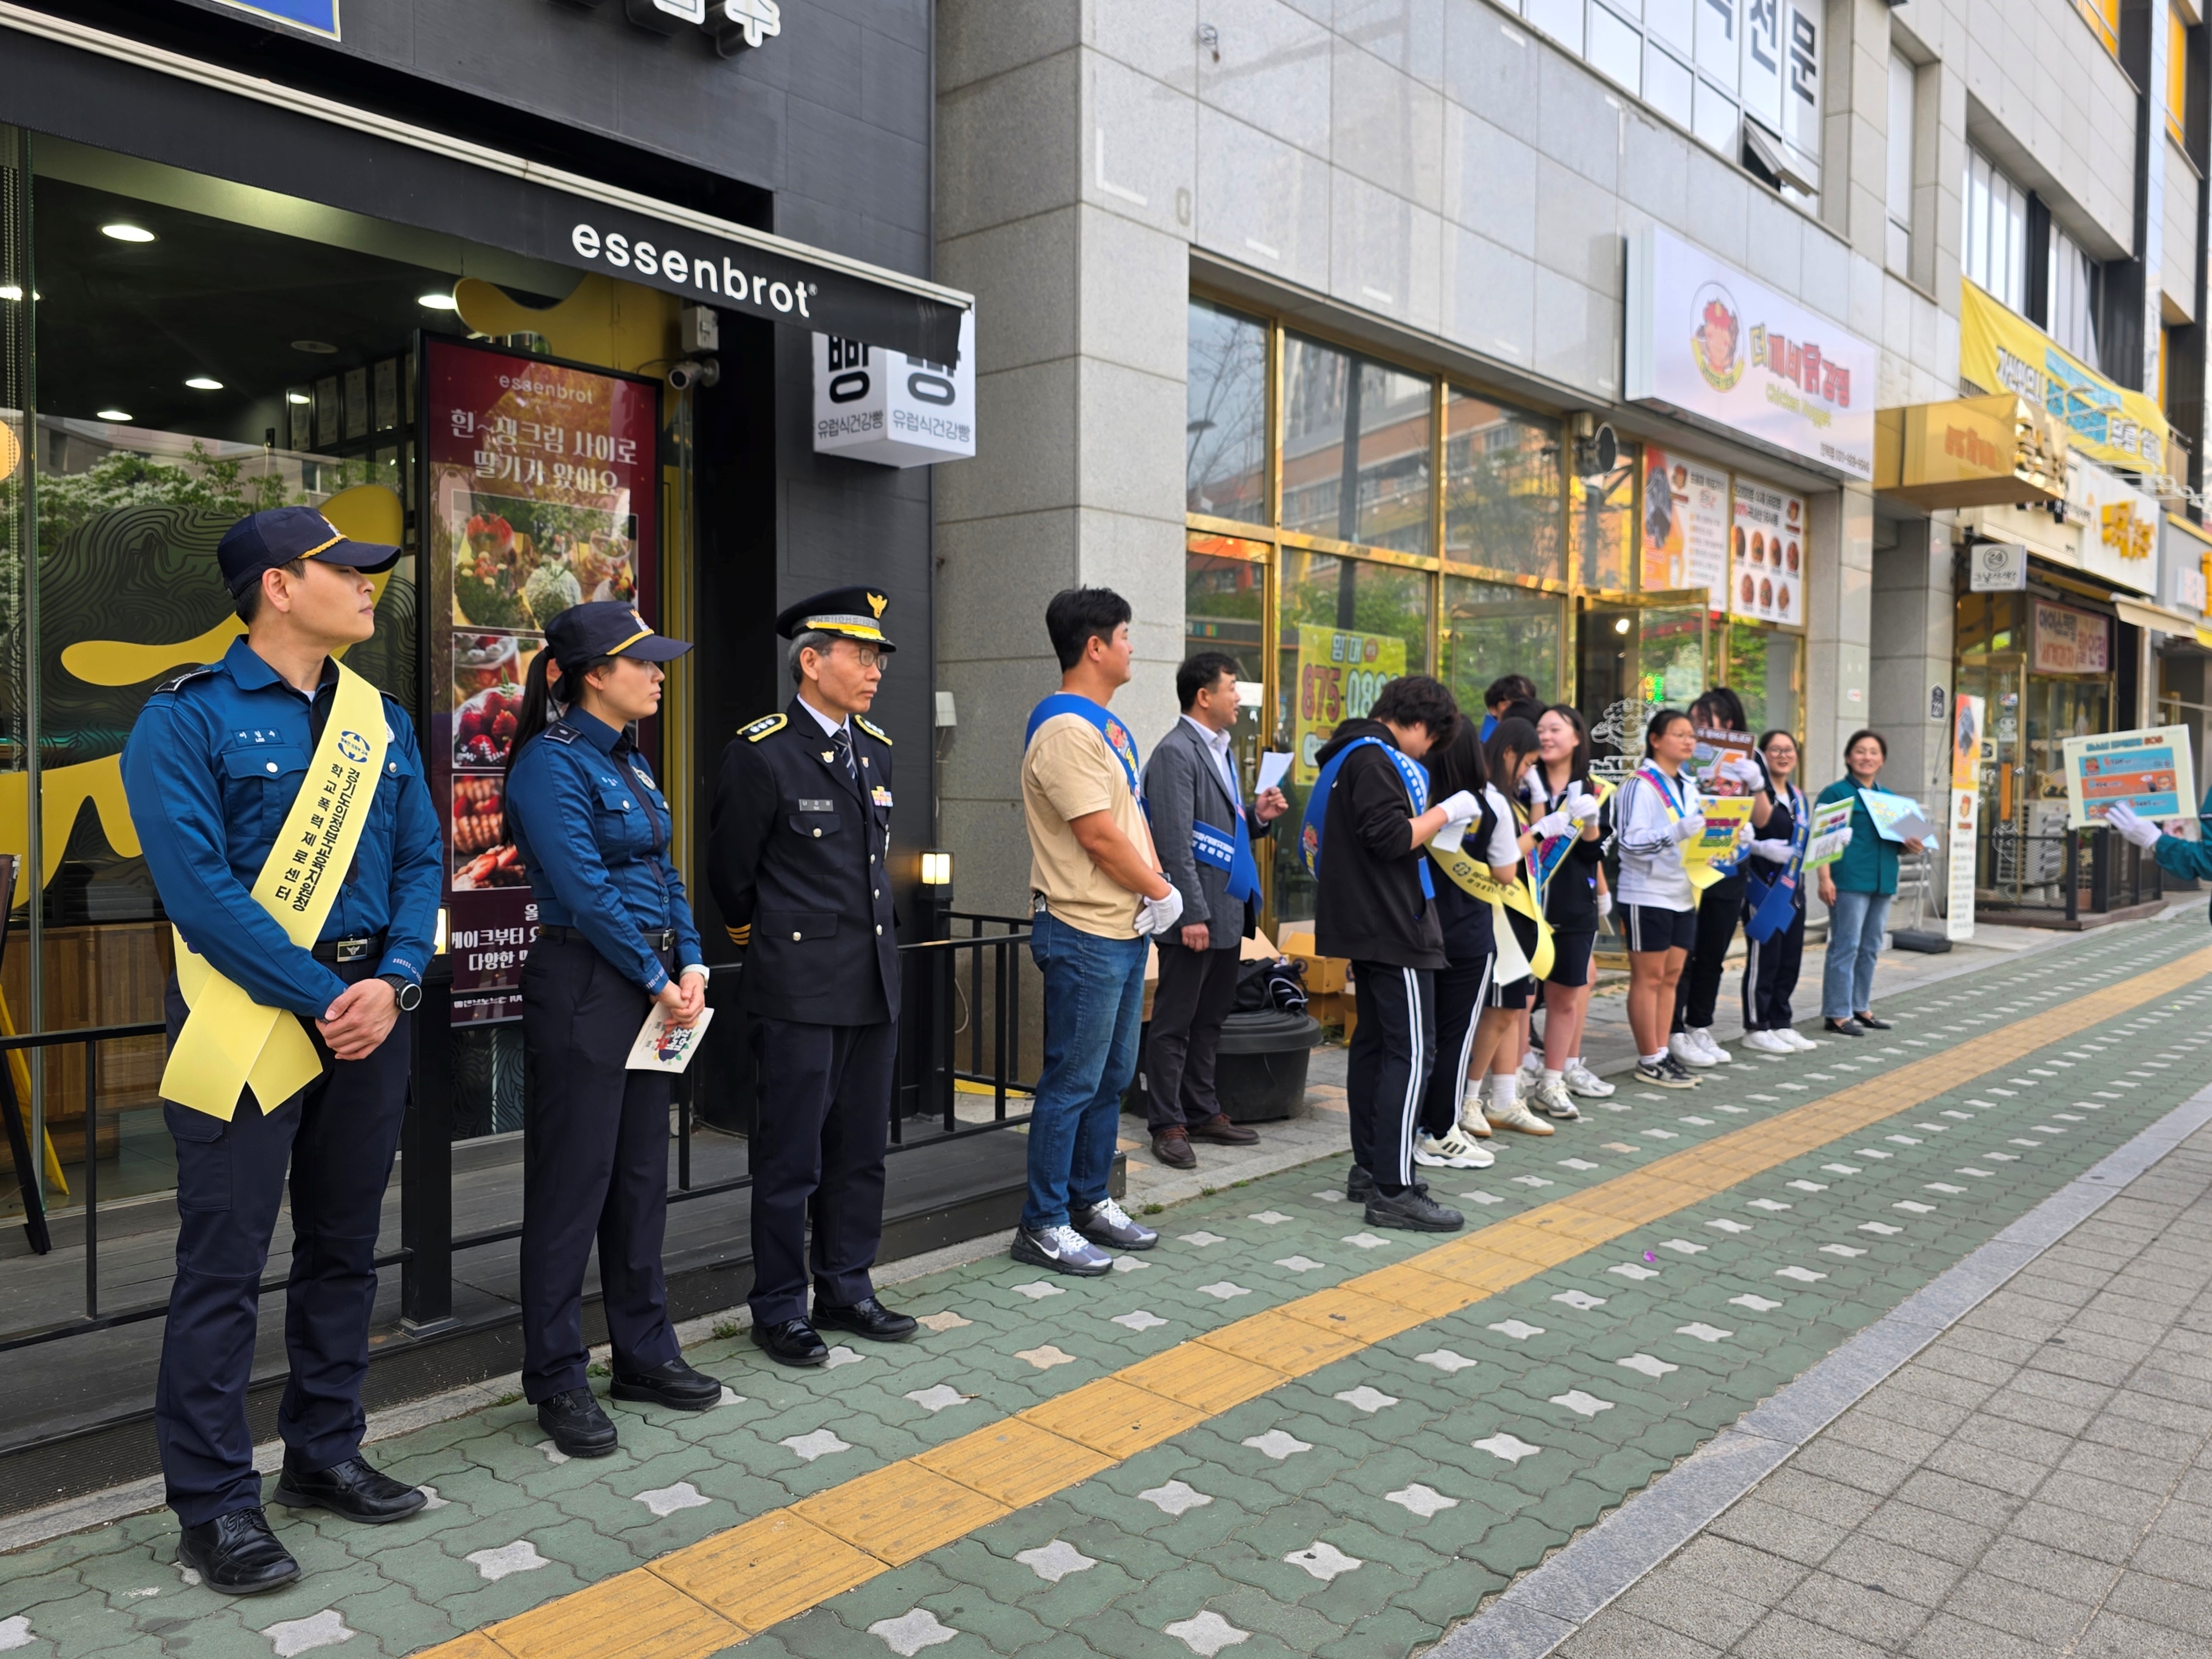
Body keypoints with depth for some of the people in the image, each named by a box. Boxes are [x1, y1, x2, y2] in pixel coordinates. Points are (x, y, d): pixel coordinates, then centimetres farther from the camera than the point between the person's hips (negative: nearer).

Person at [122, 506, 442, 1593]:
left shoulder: (381, 720, 10)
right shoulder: (187, 719, -8)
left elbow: (421, 861, 7)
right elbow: (200, 888, -15)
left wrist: (393, 982, -9)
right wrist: (322, 998, -17)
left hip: (370, 1009, 6)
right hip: (248, 1016, -6)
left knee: (344, 1245, 15)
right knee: (225, 1266, 1)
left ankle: (324, 1454, 30)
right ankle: (214, 1503, 15)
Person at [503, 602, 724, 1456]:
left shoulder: (629, 759, 14)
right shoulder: (552, 762, -14)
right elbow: (586, 891, -18)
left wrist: (690, 963, 2)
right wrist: (658, 982, -12)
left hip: (649, 989, 9)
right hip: (582, 987, -9)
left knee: (642, 1175, 15)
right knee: (572, 1183, 1)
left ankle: (644, 1353, 27)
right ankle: (557, 1380, 15)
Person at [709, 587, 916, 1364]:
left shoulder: (875, 750, 11)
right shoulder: (760, 753, -10)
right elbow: (730, 873, -2)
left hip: (874, 983, 7)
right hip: (799, 987, -7)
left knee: (860, 1151, 14)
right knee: (790, 1156, 3)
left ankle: (845, 1290, 28)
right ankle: (779, 1310, 17)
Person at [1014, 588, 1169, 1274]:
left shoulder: (1107, 725, 15)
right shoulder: (1066, 730, -17)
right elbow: (1100, 836, -21)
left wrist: (1155, 886, -1)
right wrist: (1162, 892, -9)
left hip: (1125, 930, 10)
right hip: (1084, 934, -10)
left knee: (1113, 1076, 17)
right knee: (1073, 1082, -2)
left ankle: (1090, 1202, 29)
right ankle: (1043, 1225, 9)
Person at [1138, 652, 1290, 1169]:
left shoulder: (1221, 750, 16)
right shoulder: (1176, 753, -13)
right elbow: (1176, 840, -19)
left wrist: (1258, 815, 4)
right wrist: (1193, 914, -22)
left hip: (1229, 909, 9)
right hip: (1197, 914, -9)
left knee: (1211, 1019, 16)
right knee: (1175, 1023, 1)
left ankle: (1203, 1111, 27)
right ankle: (1167, 1125, 9)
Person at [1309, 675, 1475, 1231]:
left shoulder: (1354, 753, 19)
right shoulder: (1375, 758, -14)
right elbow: (1391, 837, -22)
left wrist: (1435, 821, 16)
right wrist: (1445, 813, -10)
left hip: (1365, 925, 11)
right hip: (1393, 928, -11)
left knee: (1374, 1040, 16)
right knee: (1411, 1050, -10)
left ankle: (1369, 1168, 24)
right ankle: (1393, 1191, -9)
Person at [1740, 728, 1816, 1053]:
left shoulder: (1798, 797, 17)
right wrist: (1764, 849, -27)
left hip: (1793, 885, 8)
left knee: (1790, 958, 11)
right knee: (1764, 957, -5)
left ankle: (1781, 1024, 21)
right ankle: (1756, 1028, 4)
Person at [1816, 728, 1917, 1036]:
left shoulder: (1889, 798, 18)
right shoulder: (1836, 793, -3)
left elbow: (1897, 839, 27)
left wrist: (1911, 847, 3)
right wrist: (1825, 878, -19)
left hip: (1882, 881, 7)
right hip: (1849, 880, -7)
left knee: (1870, 948, 12)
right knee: (1846, 946, -5)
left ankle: (1860, 1008, 22)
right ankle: (1837, 1014, 0)